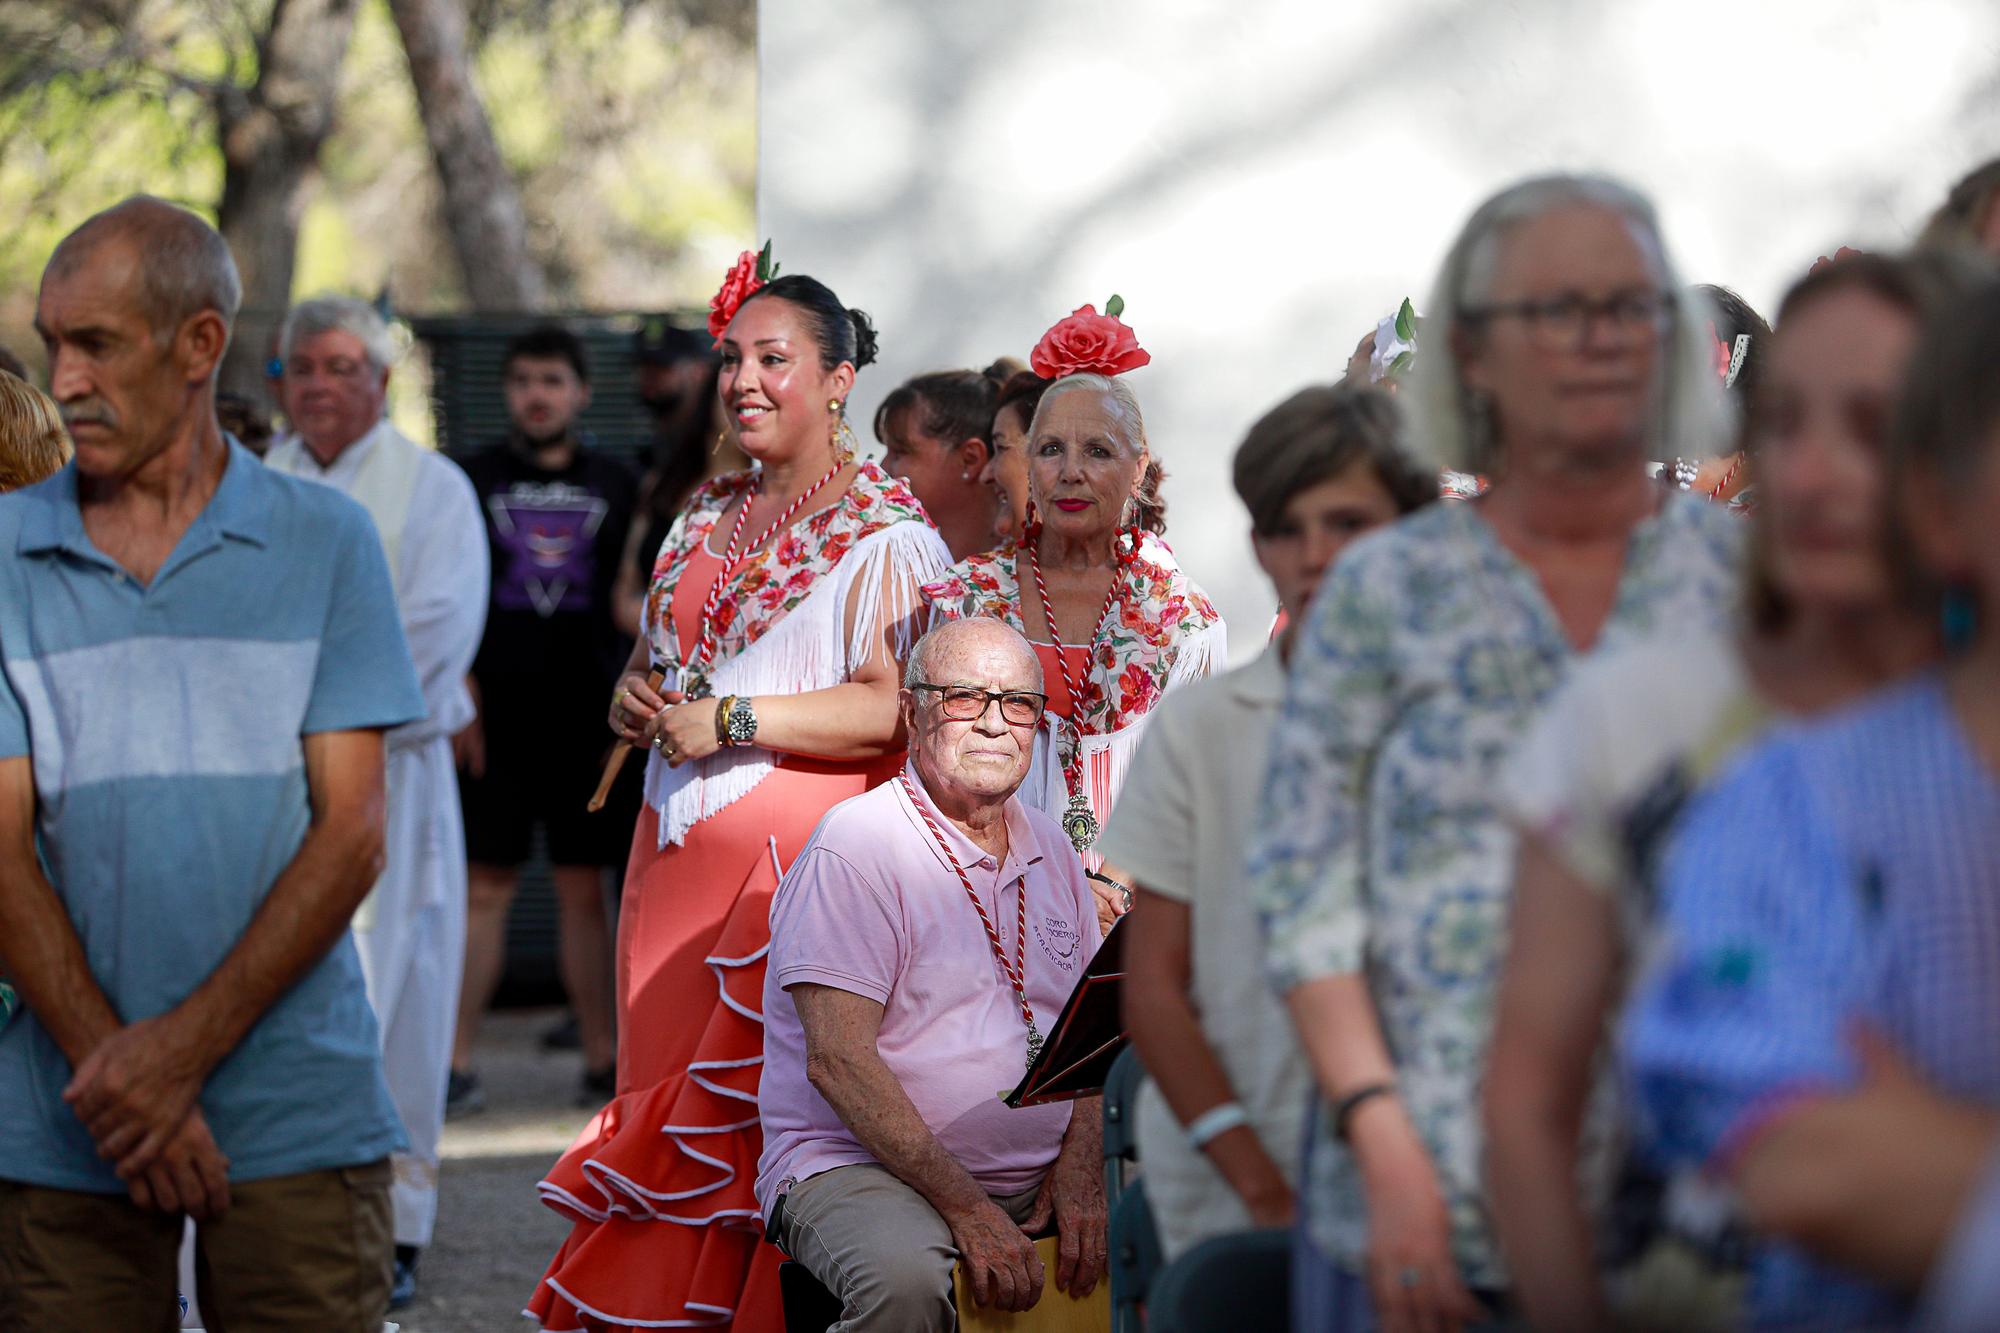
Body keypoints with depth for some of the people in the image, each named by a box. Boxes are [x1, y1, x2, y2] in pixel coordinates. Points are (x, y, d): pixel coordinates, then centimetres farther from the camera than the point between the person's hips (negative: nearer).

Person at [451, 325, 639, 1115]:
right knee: (484, 886, -3)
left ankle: (601, 1060, 9)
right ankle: (456, 1064, -2)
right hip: (497, 716, -1)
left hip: (587, 718, 1)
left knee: (585, 889, 4)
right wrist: (460, 705, -8)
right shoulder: (475, 480, 5)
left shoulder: (615, 487, 9)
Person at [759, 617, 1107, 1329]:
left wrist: (1081, 1163, -4)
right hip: (859, 1166, -6)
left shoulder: (1049, 849, 14)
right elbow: (838, 1061, -18)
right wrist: (964, 1208, -23)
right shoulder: (854, 848, -10)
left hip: (1041, 1182, 6)